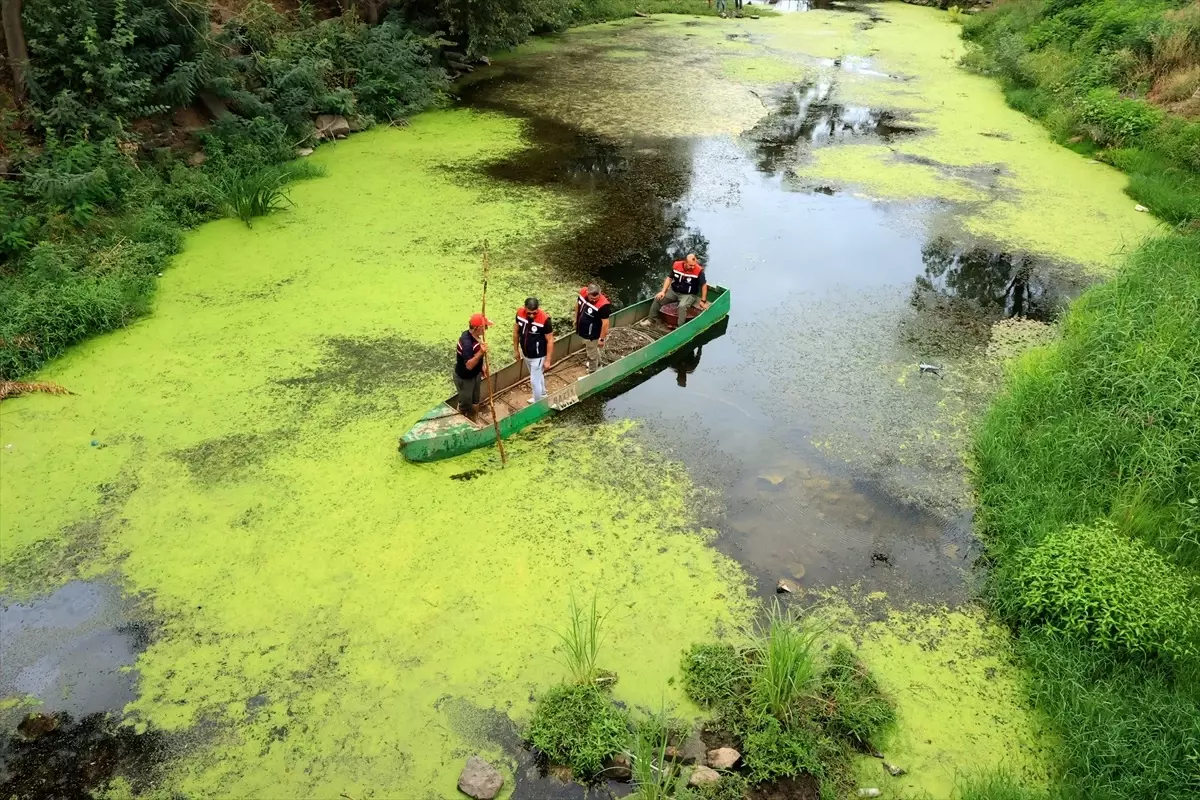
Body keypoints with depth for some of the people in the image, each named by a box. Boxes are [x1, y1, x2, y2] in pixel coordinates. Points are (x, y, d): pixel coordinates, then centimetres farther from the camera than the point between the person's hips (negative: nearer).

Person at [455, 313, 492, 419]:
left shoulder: (474, 335, -6)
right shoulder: (467, 343, -35)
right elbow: (469, 365, -37)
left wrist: (481, 367, 19)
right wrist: (481, 352, -47)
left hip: (474, 375, 9)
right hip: (464, 378, -9)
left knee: (474, 403, 24)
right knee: (465, 406, 11)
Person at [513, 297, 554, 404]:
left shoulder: (544, 319, -31)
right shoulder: (520, 313, -15)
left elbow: (550, 341, -20)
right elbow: (516, 331, 2)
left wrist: (548, 360, -16)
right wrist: (516, 349, 9)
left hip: (538, 356, -6)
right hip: (526, 354, 6)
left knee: (534, 381, 5)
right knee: (538, 376, 28)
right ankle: (542, 396, 51)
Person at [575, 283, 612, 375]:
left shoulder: (603, 305, -36)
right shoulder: (583, 292, -17)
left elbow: (605, 323, -26)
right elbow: (578, 304, 5)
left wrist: (602, 338, -19)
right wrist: (576, 319, 15)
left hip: (592, 334, -7)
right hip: (583, 331, 7)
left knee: (592, 354, 15)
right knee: (593, 350, 32)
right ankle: (598, 365, 57)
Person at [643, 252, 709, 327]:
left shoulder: (699, 271, -22)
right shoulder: (676, 265, -11)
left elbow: (704, 285, -12)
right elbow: (669, 278, 3)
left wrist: (703, 301, -11)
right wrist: (663, 291, -5)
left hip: (688, 295, -4)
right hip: (673, 291, 4)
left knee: (682, 306, -34)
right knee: (658, 298, -8)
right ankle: (651, 319, 10)